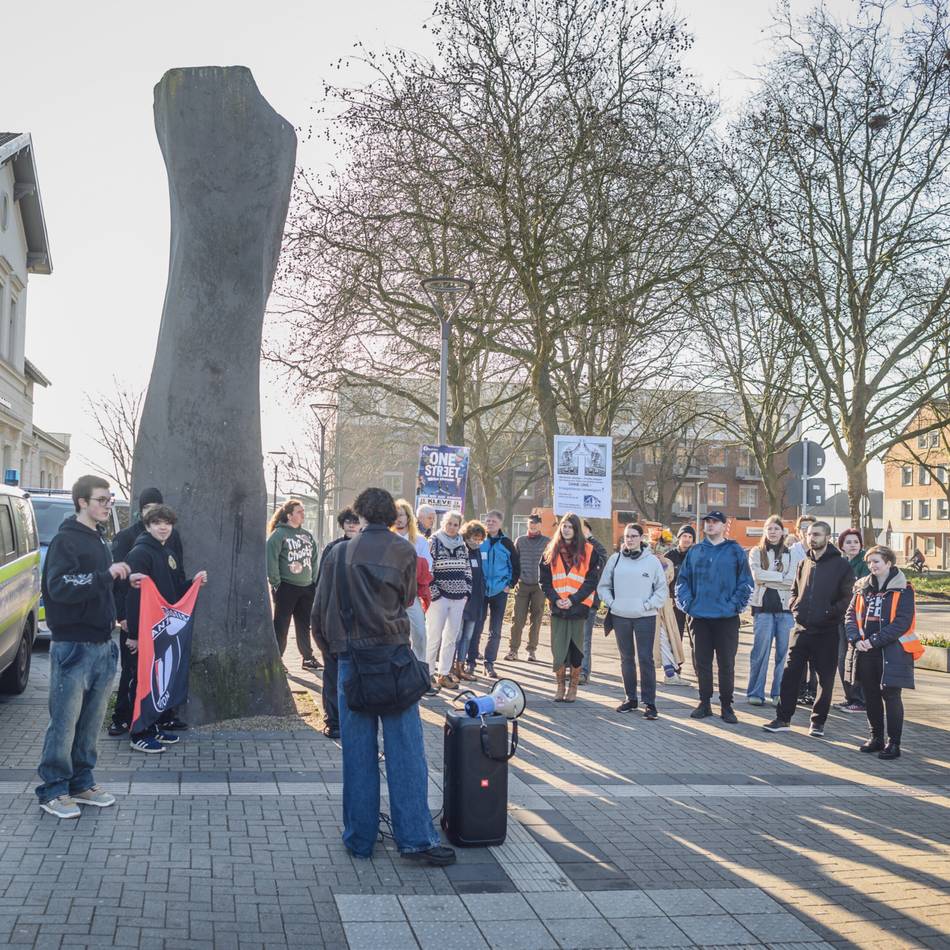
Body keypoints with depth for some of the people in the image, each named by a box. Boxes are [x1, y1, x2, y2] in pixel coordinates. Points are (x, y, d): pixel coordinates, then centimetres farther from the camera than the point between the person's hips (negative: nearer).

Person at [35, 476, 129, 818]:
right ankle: (53, 790, 7)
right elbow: (59, 587, -23)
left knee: (91, 720, 12)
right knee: (65, 721, -2)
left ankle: (81, 783, 22)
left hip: (102, 645, 8)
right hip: (73, 647, -8)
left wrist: (123, 579, 11)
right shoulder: (66, 540, -10)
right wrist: (107, 575, -24)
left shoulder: (99, 540, 16)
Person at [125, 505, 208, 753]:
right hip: (146, 630, -8)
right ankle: (139, 735, 6)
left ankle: (154, 728, 24)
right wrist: (134, 634, -23)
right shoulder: (140, 553, -13)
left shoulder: (171, 555, 14)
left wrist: (194, 582, -1)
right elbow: (134, 595, -19)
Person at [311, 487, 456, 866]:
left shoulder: (340, 553, 2)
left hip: (351, 658, 1)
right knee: (405, 750, 2)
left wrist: (333, 645, 19)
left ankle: (359, 838, 14)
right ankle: (415, 837, 1)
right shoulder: (403, 551, 0)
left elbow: (320, 609, 5)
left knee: (358, 752, 8)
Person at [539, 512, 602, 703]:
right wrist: (555, 599, -9)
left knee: (576, 649, 4)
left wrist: (573, 600, -13)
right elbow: (545, 580, 6)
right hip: (557, 608, 2)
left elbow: (591, 581, -3)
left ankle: (573, 687, 15)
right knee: (558, 649, 2)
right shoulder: (551, 552, 7)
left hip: (579, 607, -2)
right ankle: (560, 686, 14)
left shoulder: (589, 552, 0)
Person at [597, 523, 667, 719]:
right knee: (626, 658, 11)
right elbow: (603, 586, 12)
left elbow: (662, 589, 3)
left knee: (646, 659, -7)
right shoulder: (615, 559, 5)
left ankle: (649, 702, -2)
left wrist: (648, 605, -7)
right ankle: (630, 698, 21)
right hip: (620, 616, 3)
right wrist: (611, 603, -1)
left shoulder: (652, 561, -1)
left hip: (645, 617, -3)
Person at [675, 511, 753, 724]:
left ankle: (726, 706, 11)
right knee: (702, 663, 9)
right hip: (700, 617, 3)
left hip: (727, 618, -3)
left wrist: (734, 605, -11)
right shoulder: (694, 551, 9)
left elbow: (746, 583, -2)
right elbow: (682, 580, 12)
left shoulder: (735, 551, 0)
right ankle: (704, 703, 19)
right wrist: (687, 603, -1)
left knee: (726, 664, 2)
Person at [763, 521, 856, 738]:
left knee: (825, 678, 5)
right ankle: (783, 719, 9)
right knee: (790, 673, 2)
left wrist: (831, 612, -17)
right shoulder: (804, 564, 13)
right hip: (801, 628, 4)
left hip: (826, 631, -4)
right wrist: (795, 607, 5)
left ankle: (818, 721, 17)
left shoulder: (841, 565, -4)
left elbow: (848, 597, -7)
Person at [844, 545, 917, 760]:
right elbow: (851, 615, 9)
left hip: (891, 651, -5)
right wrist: (856, 639, -9)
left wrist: (874, 641, -17)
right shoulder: (863, 587, 11)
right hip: (865, 652, 6)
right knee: (871, 696, 12)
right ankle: (876, 738, 25)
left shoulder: (903, 590, -6)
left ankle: (893, 743, 4)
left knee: (890, 695, -3)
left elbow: (902, 622, -14)